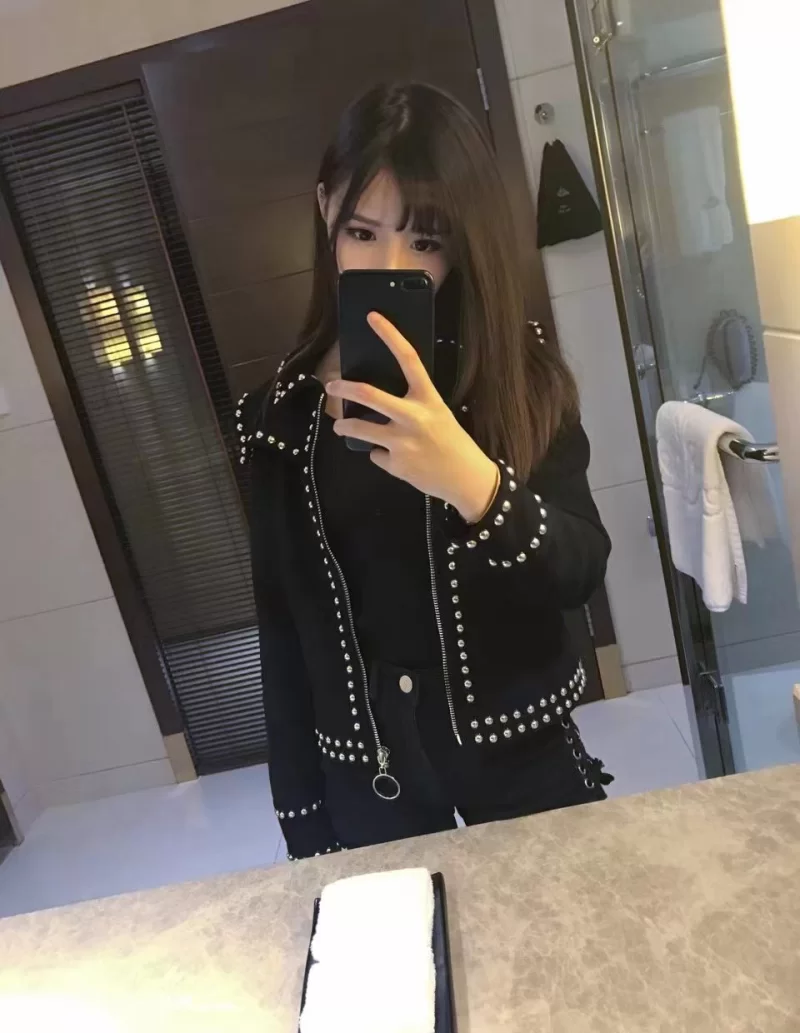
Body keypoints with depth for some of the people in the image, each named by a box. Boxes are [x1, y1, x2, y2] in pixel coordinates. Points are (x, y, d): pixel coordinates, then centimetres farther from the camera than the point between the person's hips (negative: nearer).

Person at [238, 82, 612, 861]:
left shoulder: (518, 374, -8)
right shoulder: (282, 412, -6)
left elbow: (581, 574, -16)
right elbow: (282, 628, -2)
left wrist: (476, 485, -37)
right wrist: (302, 820, 3)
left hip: (514, 743, 0)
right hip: (364, 767, 1)